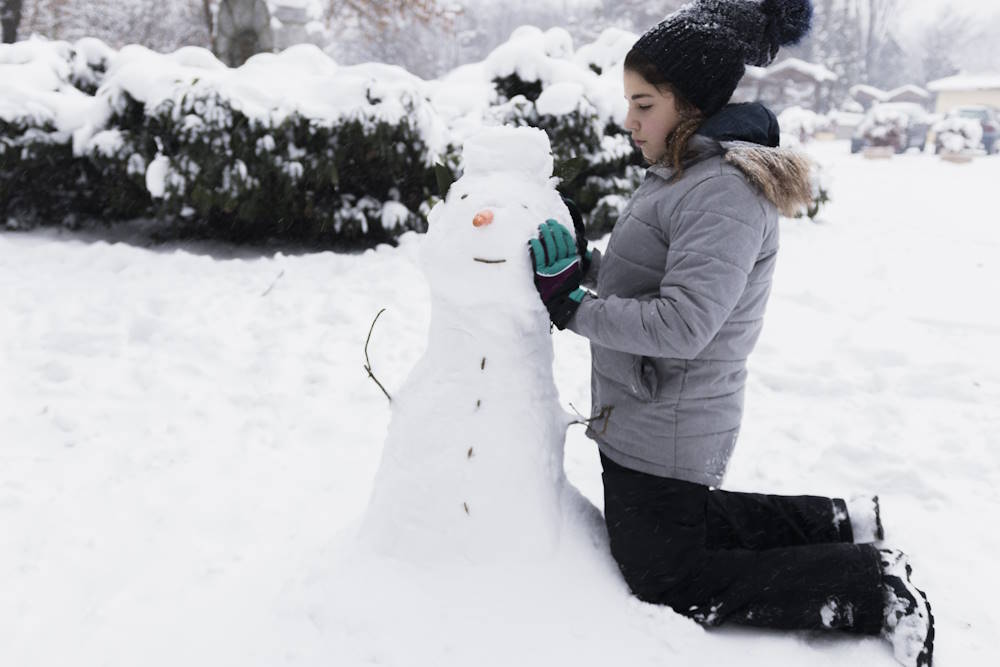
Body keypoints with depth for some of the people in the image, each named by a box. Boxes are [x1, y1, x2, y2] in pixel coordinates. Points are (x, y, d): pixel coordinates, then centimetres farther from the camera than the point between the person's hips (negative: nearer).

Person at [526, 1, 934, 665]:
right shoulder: (683, 174, 7)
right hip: (643, 418, 10)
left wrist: (572, 308, -25)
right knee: (675, 526, 30)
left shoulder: (726, 191, -25)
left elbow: (680, 325, -32)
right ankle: (839, 524, 28)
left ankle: (875, 586, 8)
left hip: (664, 434, -10)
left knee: (667, 580, 8)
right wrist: (584, 263, -3)